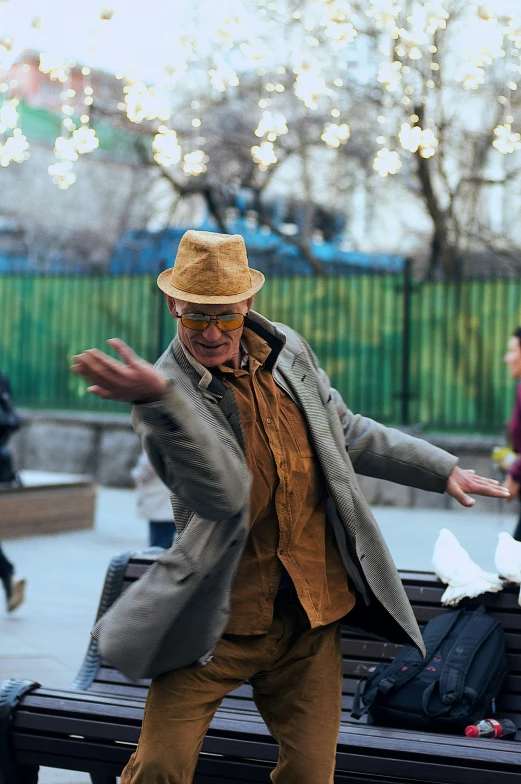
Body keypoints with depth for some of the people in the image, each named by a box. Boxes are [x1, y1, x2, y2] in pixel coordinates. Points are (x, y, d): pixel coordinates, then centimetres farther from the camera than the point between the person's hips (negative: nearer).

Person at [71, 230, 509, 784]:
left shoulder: (287, 353, 6)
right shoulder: (166, 392, -12)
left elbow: (347, 434, 21)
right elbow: (224, 493, -29)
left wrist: (443, 470, 22)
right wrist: (159, 399, -43)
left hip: (311, 618, 4)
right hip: (220, 620, -4)